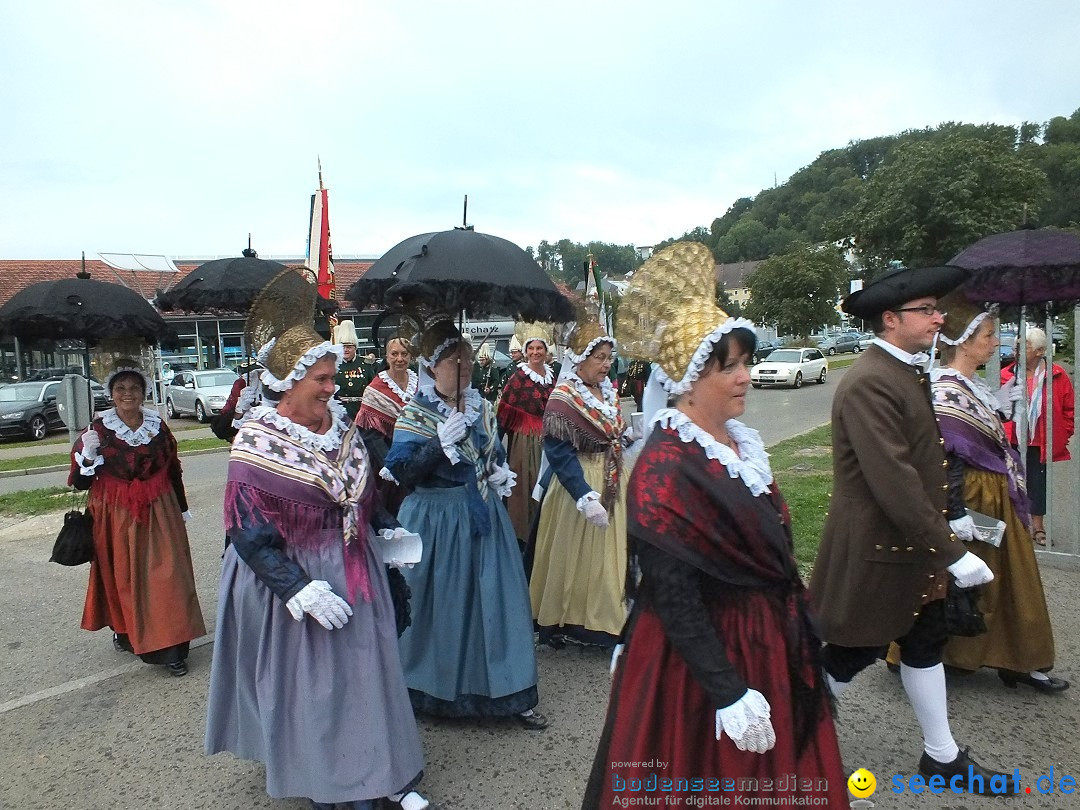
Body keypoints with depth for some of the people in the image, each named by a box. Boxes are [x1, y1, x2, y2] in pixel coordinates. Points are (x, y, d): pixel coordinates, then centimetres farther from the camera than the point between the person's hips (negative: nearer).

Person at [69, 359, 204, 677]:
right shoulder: (99, 428, -4)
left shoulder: (158, 425, 2)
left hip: (158, 512, 1)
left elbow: (174, 470, 12)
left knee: (165, 575, -2)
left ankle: (171, 647, 3)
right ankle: (125, 631, 33)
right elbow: (81, 481, -5)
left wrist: (182, 508, 16)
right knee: (123, 576, 10)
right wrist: (87, 455, -24)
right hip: (116, 516, -1)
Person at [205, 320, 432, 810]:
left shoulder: (340, 424, 1)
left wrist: (386, 527, 2)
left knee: (363, 673, 12)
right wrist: (300, 589, -24)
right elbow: (248, 533, -18)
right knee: (306, 684, 9)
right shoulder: (258, 442, -16)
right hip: (290, 579, -5)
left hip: (350, 572, 5)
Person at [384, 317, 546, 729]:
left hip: (484, 517, 5)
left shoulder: (481, 407, 7)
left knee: (496, 600, 8)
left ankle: (510, 693, 22)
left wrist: (500, 473, -1)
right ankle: (433, 688, 28)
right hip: (436, 521, -4)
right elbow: (400, 471, -16)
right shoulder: (414, 414, -8)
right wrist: (440, 442, -25)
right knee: (439, 606, 5)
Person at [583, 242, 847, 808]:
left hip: (769, 649, 8)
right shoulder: (664, 465, -23)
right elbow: (673, 596, -24)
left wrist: (799, 643, 17)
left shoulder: (739, 441, 3)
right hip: (699, 660, -8)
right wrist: (728, 692, -23)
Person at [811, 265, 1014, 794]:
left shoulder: (908, 371, 8)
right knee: (855, 652, 6)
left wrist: (944, 522, 15)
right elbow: (892, 480, -29)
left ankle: (942, 756, 36)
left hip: (914, 544, 10)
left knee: (925, 644, 19)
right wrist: (951, 552, -25)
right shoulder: (870, 383, -25)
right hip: (875, 550, -10)